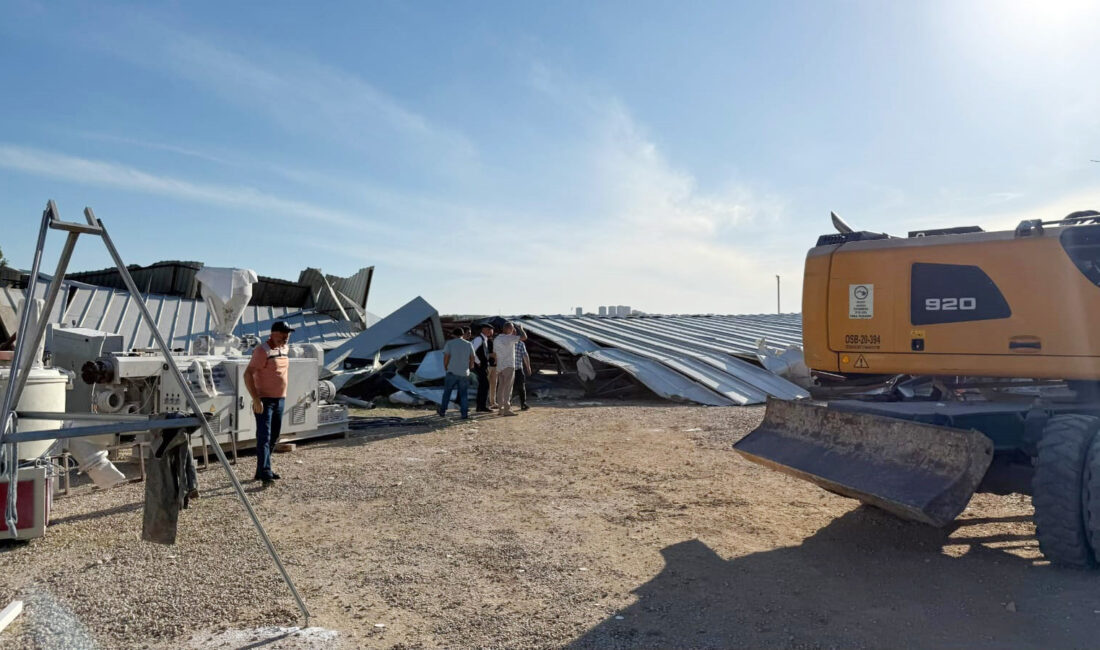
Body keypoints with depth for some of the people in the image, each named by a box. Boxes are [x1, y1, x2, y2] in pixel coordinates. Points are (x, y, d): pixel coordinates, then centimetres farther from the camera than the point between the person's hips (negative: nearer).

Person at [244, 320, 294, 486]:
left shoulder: (285, 349, 10)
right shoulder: (262, 351, -14)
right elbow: (248, 375, -19)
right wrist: (256, 399, -24)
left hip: (280, 400, 8)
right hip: (264, 401, -8)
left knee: (274, 438, 13)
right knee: (264, 436, -11)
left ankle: (262, 470, 23)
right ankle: (265, 473, -15)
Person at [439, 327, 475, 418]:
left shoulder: (449, 343, -2)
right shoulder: (469, 344, 6)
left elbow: (446, 357, -8)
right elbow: (472, 359, 7)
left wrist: (446, 367, 7)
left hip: (452, 372, -2)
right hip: (464, 373, 2)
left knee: (447, 392, 12)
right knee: (464, 394, 7)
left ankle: (443, 411, 19)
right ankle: (465, 413, 3)